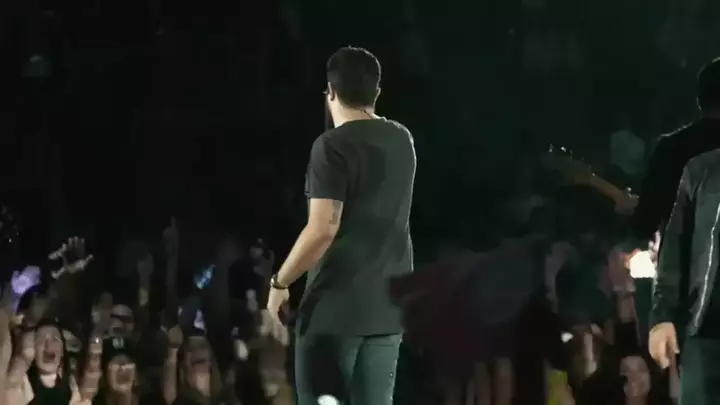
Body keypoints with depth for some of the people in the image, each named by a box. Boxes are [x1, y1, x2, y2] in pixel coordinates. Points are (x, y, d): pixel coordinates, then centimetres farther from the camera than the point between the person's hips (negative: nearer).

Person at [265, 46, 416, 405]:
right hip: (388, 306, 7)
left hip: (335, 306, -7)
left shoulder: (333, 146, -13)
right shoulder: (401, 141, 10)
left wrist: (280, 282, -9)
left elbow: (323, 230, -20)